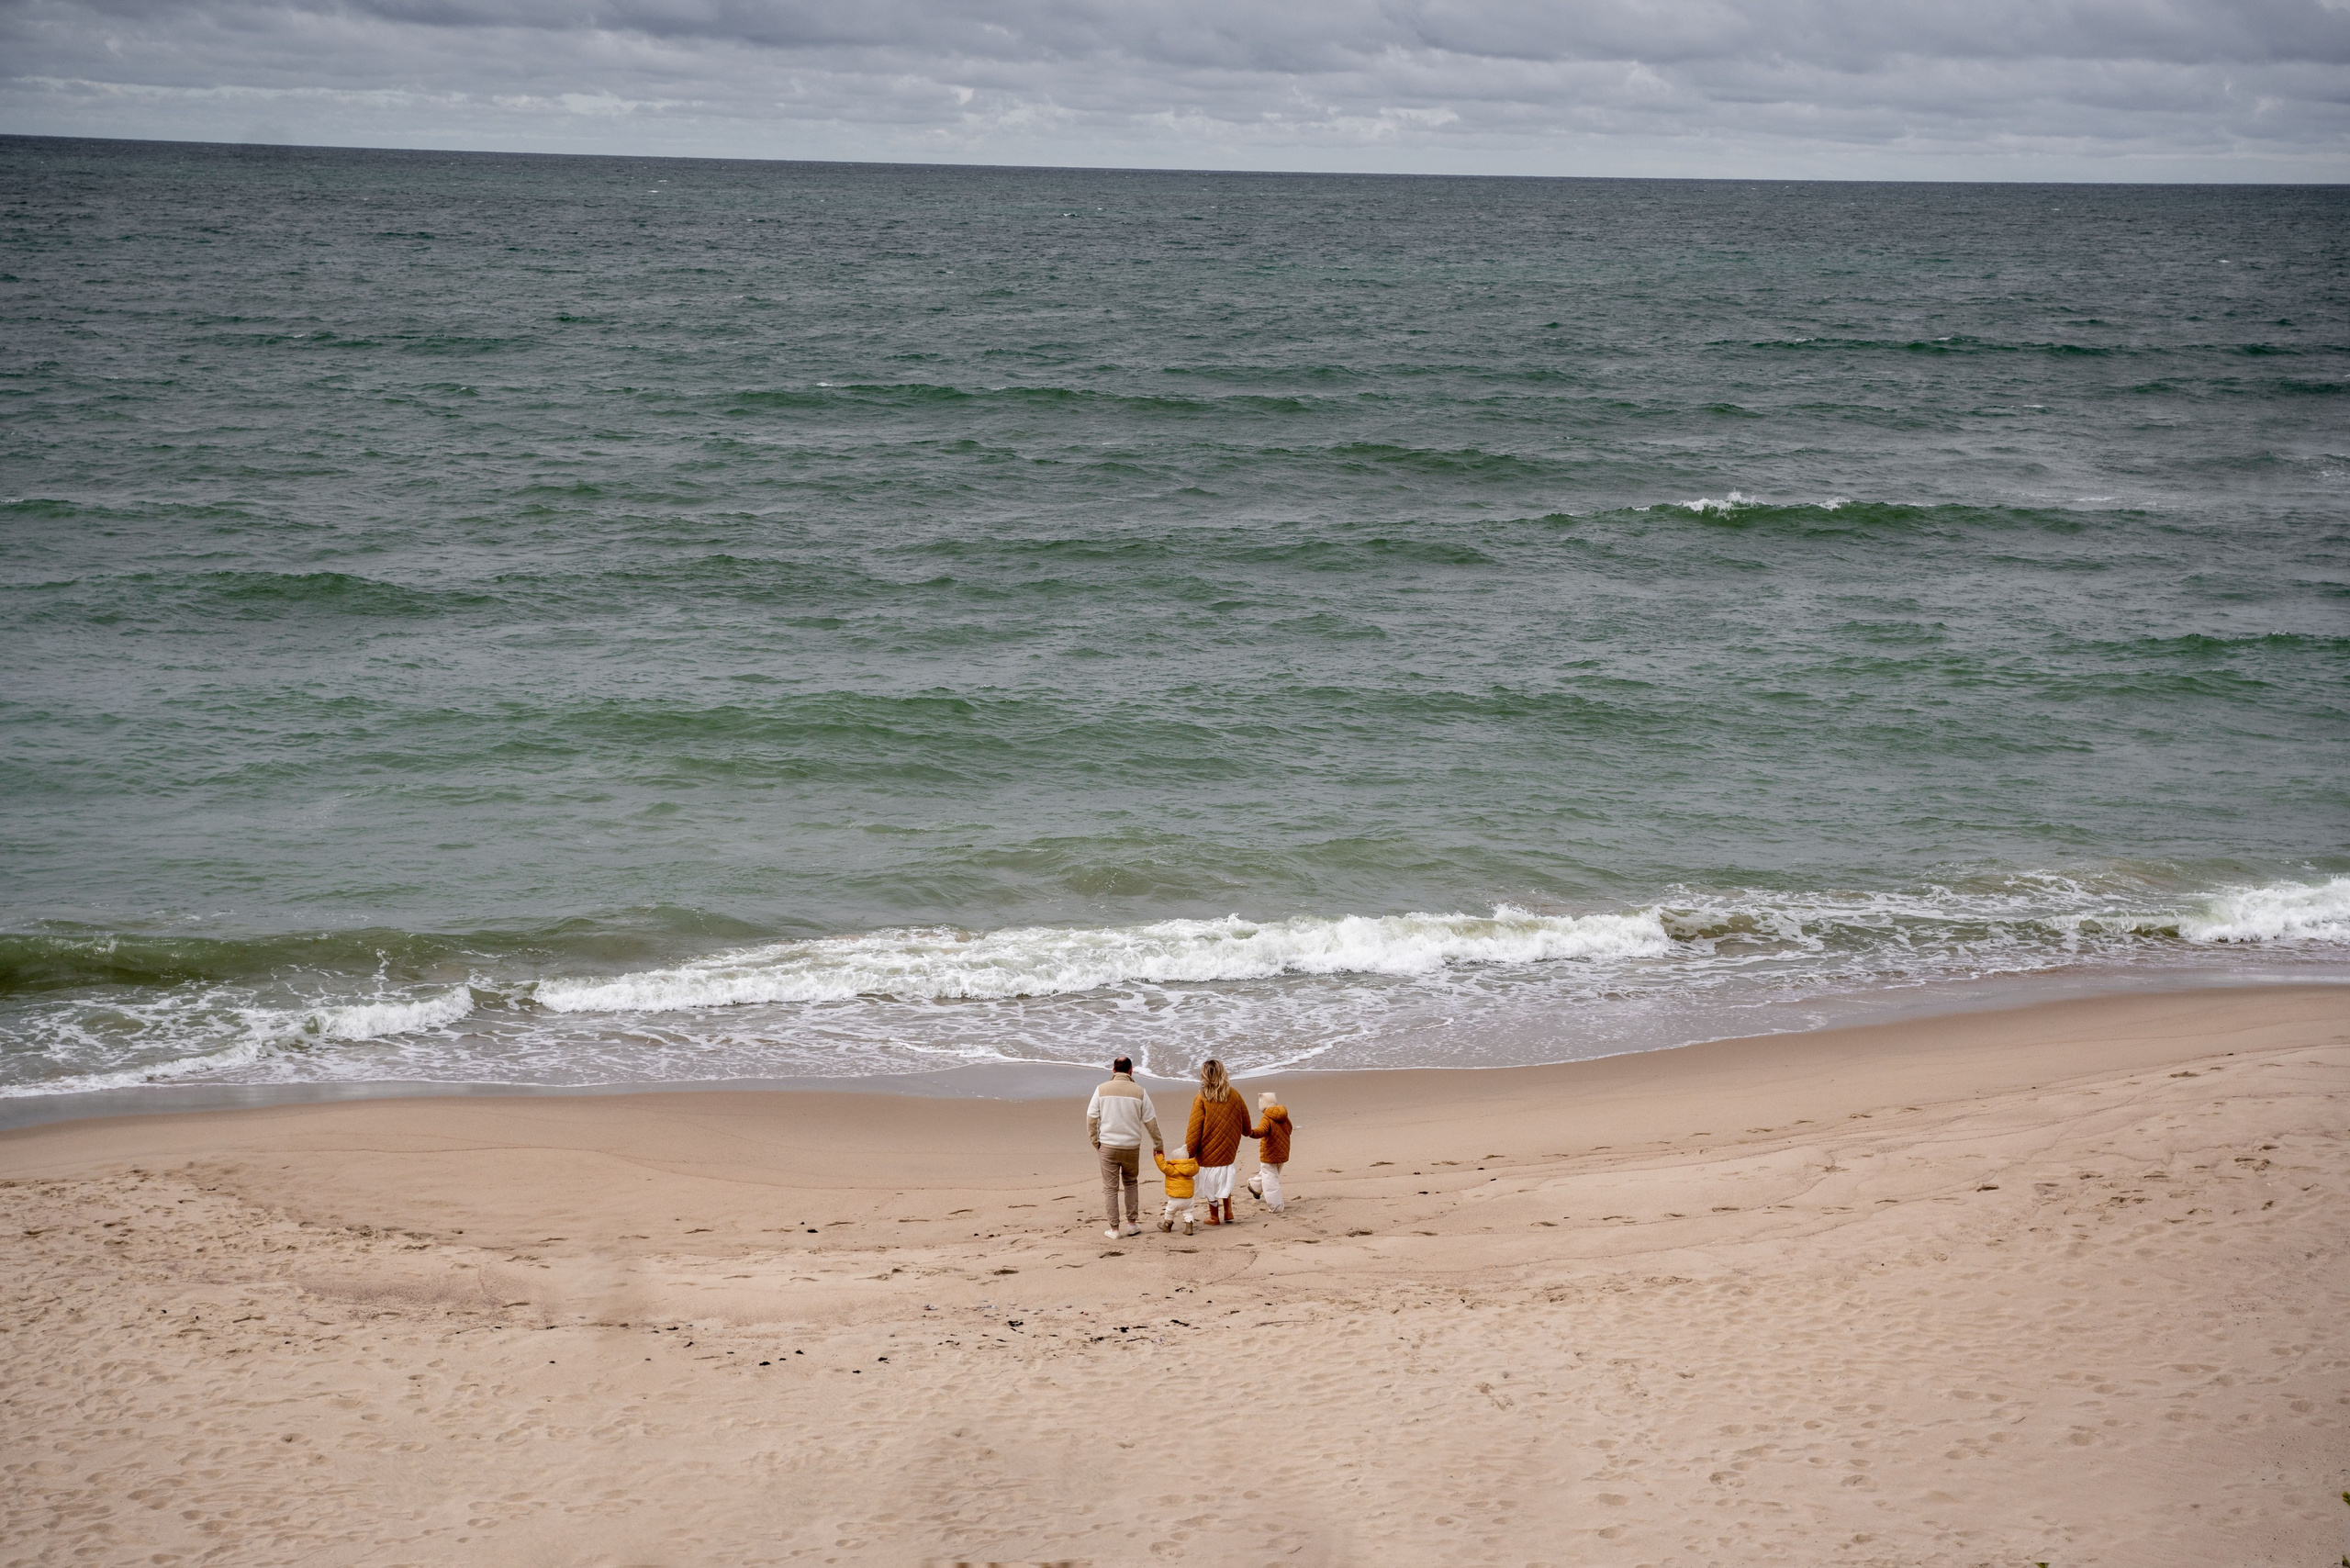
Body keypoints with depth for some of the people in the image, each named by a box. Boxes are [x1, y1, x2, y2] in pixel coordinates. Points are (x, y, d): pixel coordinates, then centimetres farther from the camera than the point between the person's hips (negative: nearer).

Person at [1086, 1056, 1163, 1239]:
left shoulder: (1102, 1090, -4)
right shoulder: (1139, 1092, -5)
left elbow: (1091, 1118, -2)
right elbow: (1150, 1121, 1)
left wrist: (1094, 1142, 10)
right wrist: (1159, 1145, 12)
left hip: (1108, 1147, -1)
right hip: (1132, 1147, 1)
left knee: (1110, 1188, 7)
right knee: (1131, 1183, 21)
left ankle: (1114, 1229, 8)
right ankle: (1132, 1224, 20)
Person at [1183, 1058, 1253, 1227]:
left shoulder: (1201, 1099, -16)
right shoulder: (1234, 1095, -4)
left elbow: (1194, 1129, -16)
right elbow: (1245, 1118, 12)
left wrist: (1188, 1151, -8)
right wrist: (1247, 1132, 34)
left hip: (1208, 1150, -4)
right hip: (1228, 1149, 4)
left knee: (1210, 1182, 11)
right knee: (1225, 1179, 23)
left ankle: (1214, 1217, 22)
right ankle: (1228, 1213, 23)